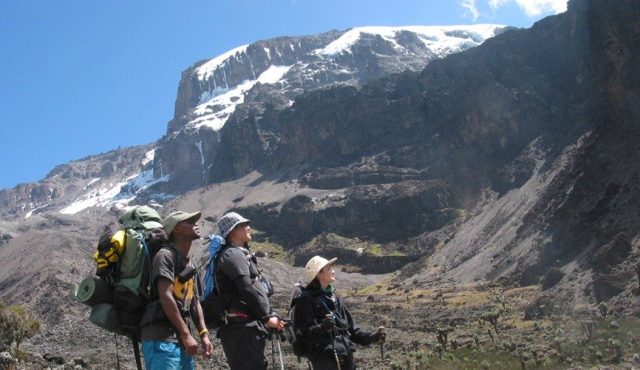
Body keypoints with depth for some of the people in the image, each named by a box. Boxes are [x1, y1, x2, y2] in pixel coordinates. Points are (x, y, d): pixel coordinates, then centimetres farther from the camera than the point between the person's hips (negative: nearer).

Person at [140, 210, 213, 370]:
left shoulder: (190, 263, 20)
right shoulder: (166, 255, -7)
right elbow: (166, 297, -16)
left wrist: (204, 334, 8)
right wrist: (186, 334, -17)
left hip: (182, 340, 9)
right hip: (162, 339, -9)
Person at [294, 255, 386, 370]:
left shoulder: (333, 297, 16)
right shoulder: (306, 299, -7)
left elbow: (350, 327, 19)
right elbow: (304, 331, -16)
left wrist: (371, 337, 10)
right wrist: (321, 328, -34)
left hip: (346, 358, 8)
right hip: (324, 359, -8)